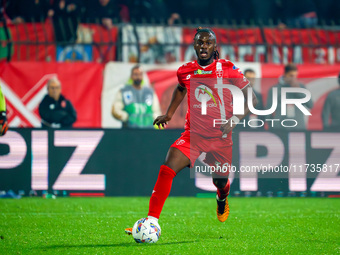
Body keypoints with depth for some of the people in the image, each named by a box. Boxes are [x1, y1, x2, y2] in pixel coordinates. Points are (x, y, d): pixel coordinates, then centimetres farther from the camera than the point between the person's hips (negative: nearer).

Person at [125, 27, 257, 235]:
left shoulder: (228, 70, -9)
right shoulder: (186, 71, 2)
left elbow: (252, 99, -4)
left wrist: (234, 120, -18)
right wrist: (169, 114, 17)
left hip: (220, 137, -1)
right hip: (193, 134, 1)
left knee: (221, 182, 14)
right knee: (167, 169, -22)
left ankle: (222, 200, 55)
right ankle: (151, 221, -23)